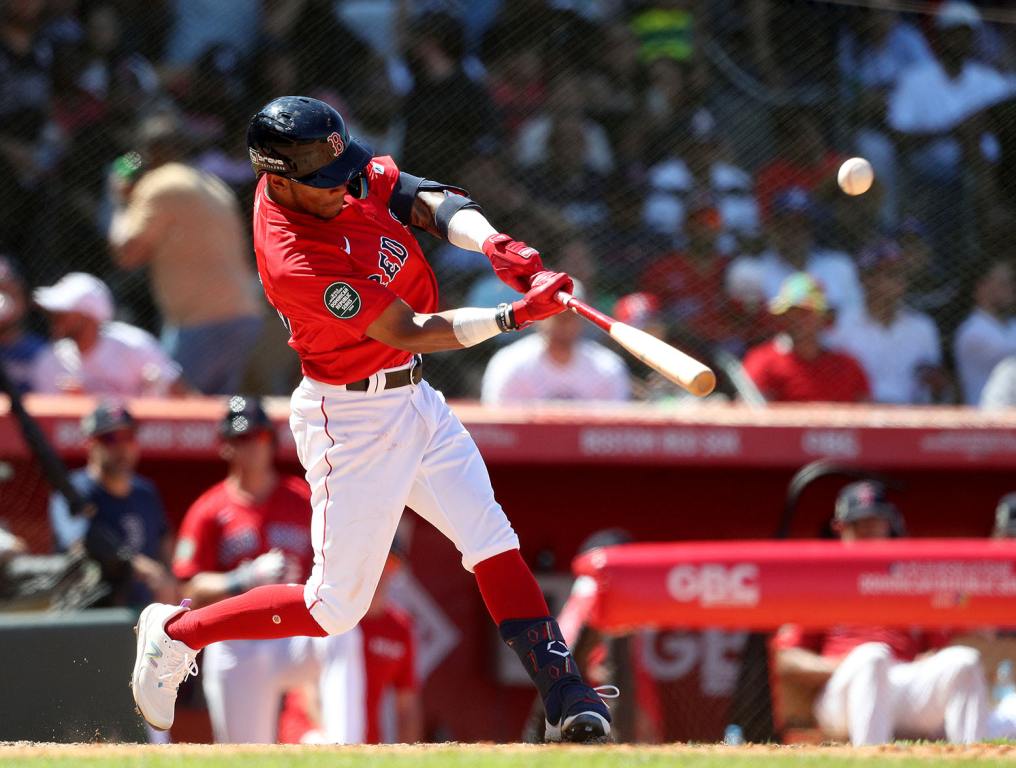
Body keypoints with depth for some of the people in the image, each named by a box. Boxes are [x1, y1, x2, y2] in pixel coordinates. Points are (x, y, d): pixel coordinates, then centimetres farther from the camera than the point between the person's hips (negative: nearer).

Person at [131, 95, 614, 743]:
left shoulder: (351, 170, -7)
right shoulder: (295, 262, -30)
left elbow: (432, 203, -4)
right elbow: (410, 332, -25)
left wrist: (493, 243, -24)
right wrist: (516, 316, -30)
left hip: (410, 396, 8)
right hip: (352, 417, -8)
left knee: (493, 543, 1)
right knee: (335, 609, 0)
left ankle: (566, 698, 1)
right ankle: (175, 634, 18)